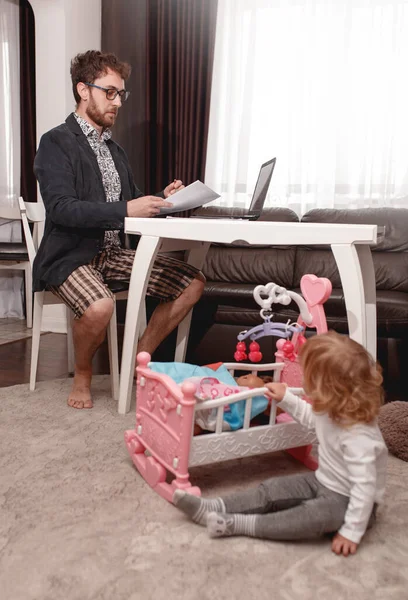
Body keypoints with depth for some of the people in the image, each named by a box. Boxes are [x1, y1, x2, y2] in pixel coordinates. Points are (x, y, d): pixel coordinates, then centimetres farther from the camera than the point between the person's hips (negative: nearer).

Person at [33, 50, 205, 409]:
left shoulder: (113, 149, 18)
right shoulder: (57, 143, -6)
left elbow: (130, 201, 19)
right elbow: (61, 208, -20)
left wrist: (161, 199, -3)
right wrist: (125, 210, -30)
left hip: (113, 252, 7)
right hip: (70, 255, -7)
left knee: (193, 283, -4)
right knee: (99, 306, -37)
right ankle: (82, 376, -4)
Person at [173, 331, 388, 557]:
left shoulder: (359, 437, -36)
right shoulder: (333, 409, -8)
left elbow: (365, 486, -34)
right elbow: (310, 417, 17)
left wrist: (352, 532, -30)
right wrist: (285, 399, 15)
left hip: (348, 501, -8)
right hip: (323, 481, 8)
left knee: (315, 517, -34)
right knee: (272, 489, -4)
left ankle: (238, 524, -30)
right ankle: (210, 508, -7)